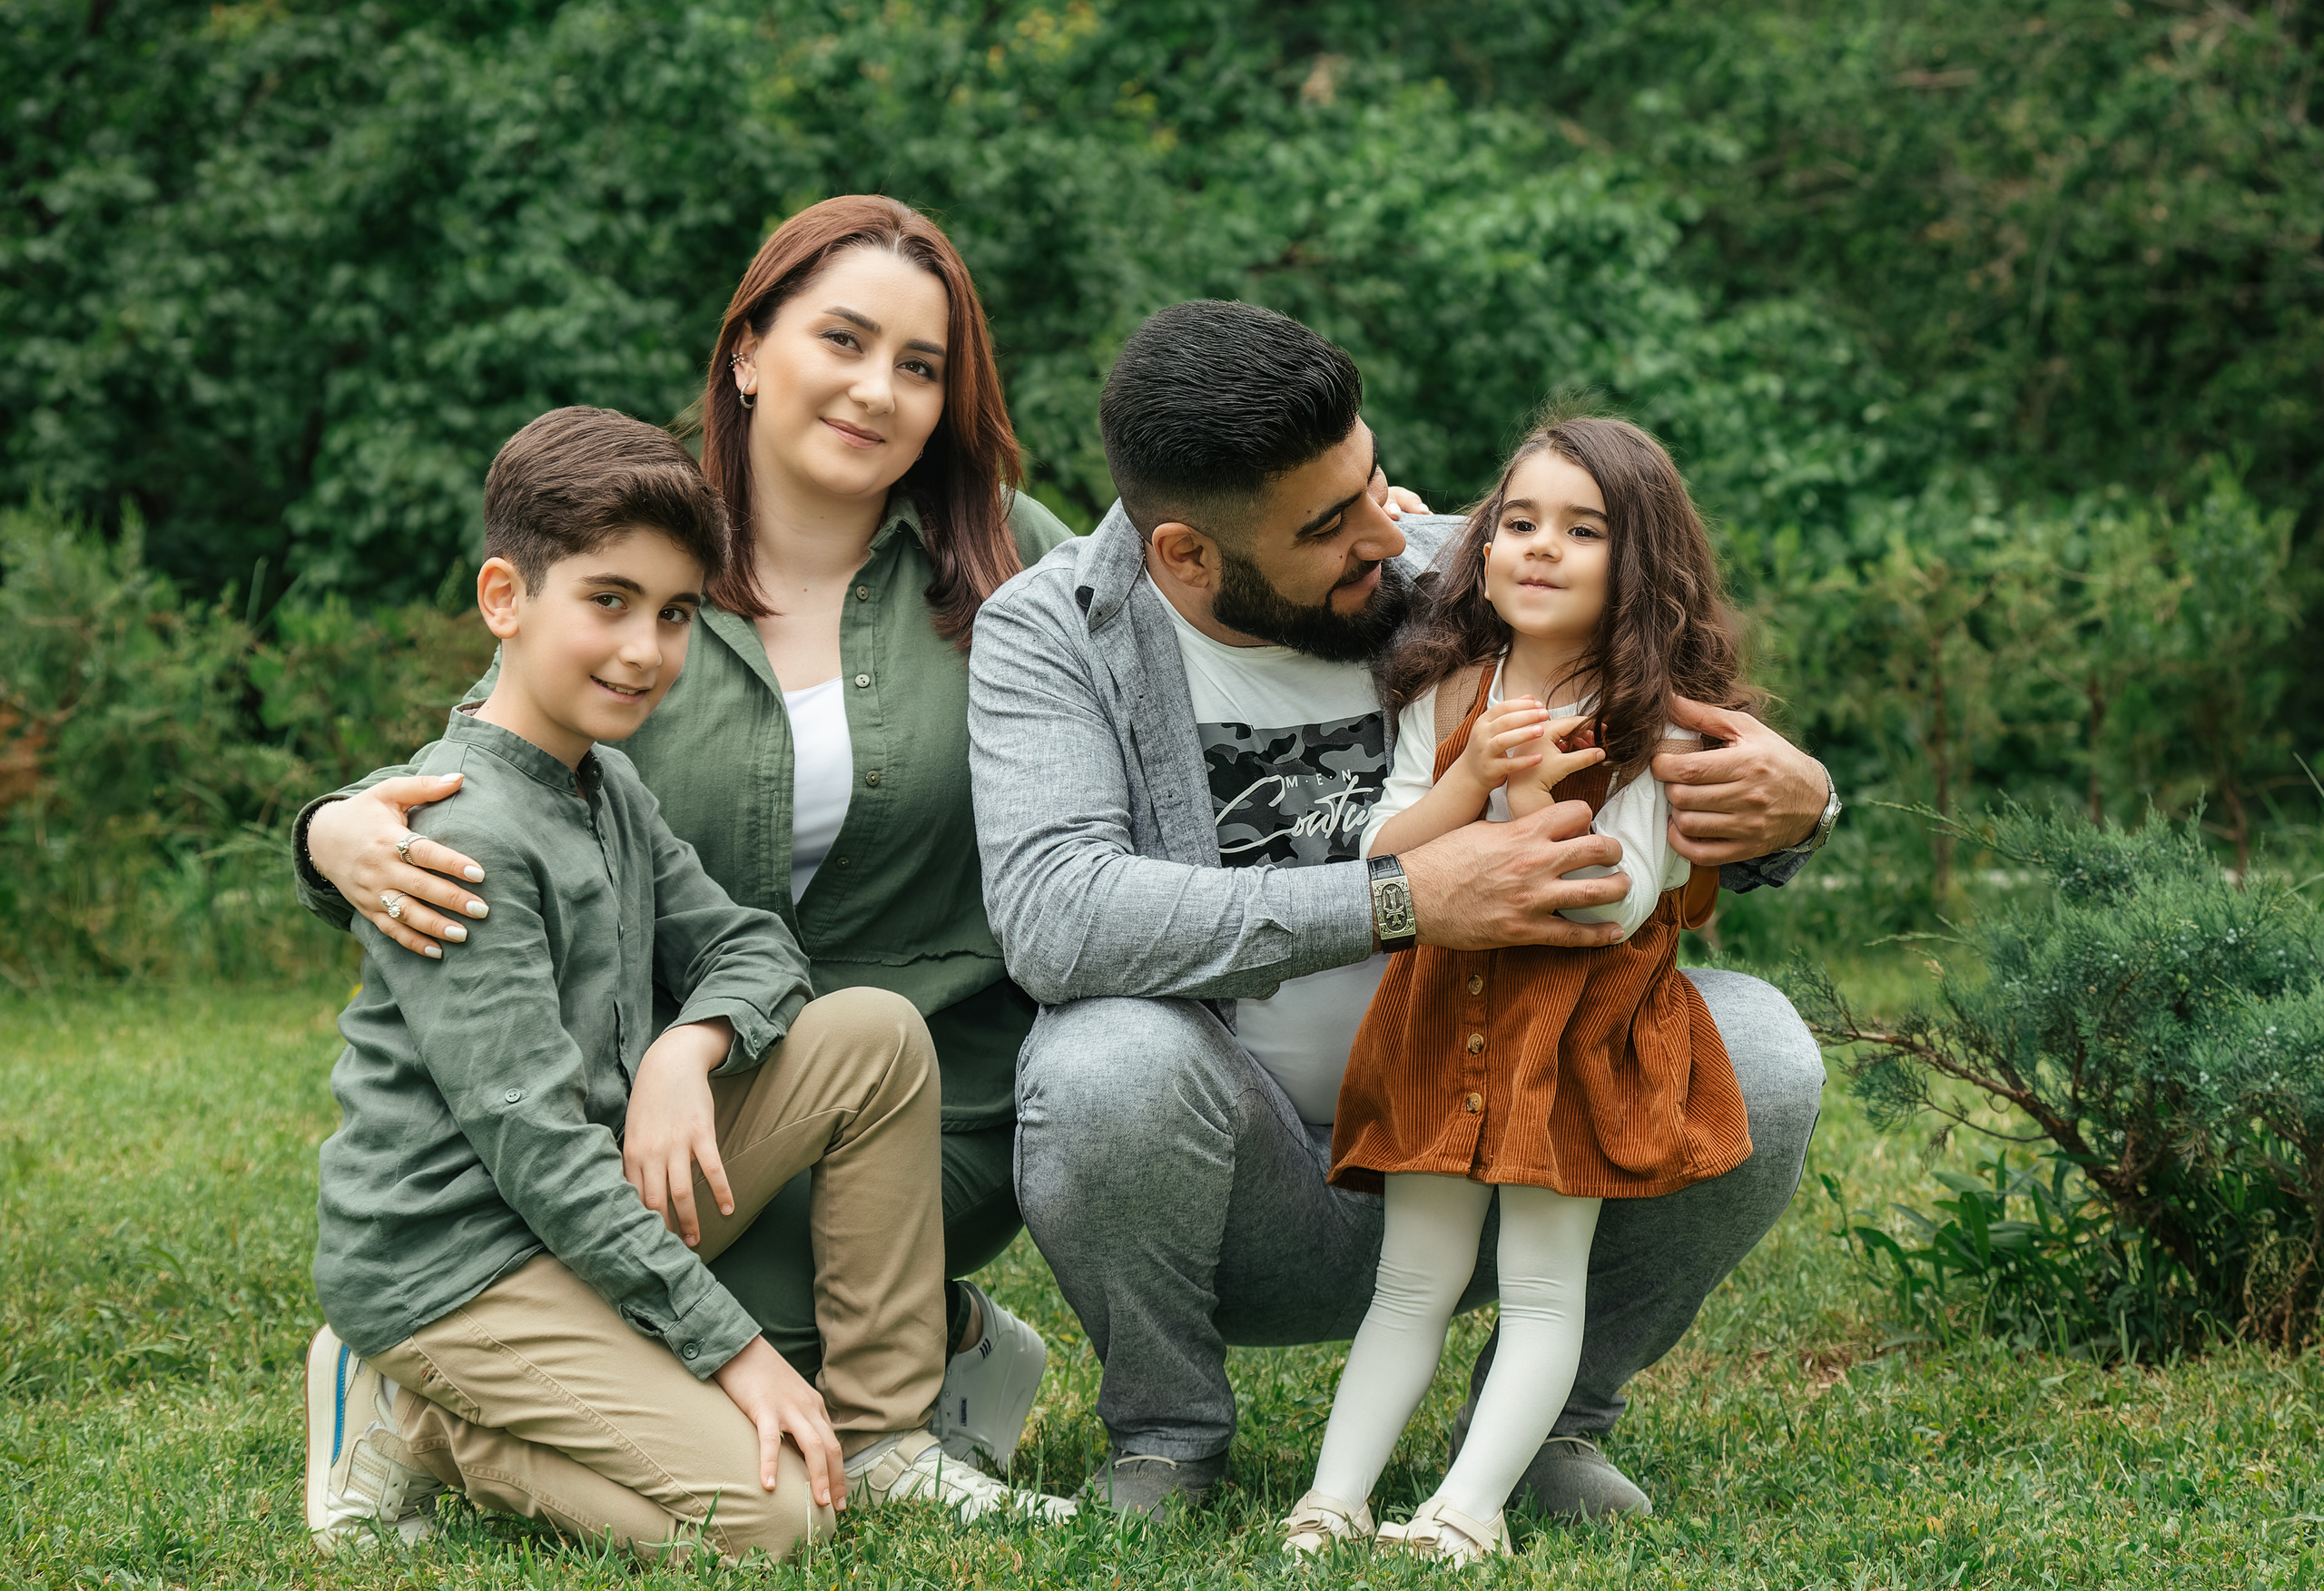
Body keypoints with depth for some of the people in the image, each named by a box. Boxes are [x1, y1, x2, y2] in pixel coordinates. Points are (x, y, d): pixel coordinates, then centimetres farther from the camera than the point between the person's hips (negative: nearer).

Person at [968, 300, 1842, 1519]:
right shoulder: (1050, 632, -11)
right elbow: (1055, 917, -30)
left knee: (1754, 1050, -20)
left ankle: (1546, 1416, 6)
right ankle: (1164, 1435, -3)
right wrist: (1400, 901, -36)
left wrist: (1792, 805, -20)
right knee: (1109, 1063, -35)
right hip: (1249, 1199, -3)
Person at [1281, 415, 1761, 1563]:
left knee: (1542, 1281, -3)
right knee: (1412, 1276, 5)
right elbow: (1380, 865, -2)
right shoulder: (1446, 697, 4)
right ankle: (1334, 1498, 2)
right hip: (1443, 1021, 3)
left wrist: (1536, 798, -24)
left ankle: (1469, 1508, -6)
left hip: (1580, 1026, -3)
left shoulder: (1653, 718, -8)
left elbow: (1618, 904, -14)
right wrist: (1472, 776, -15)